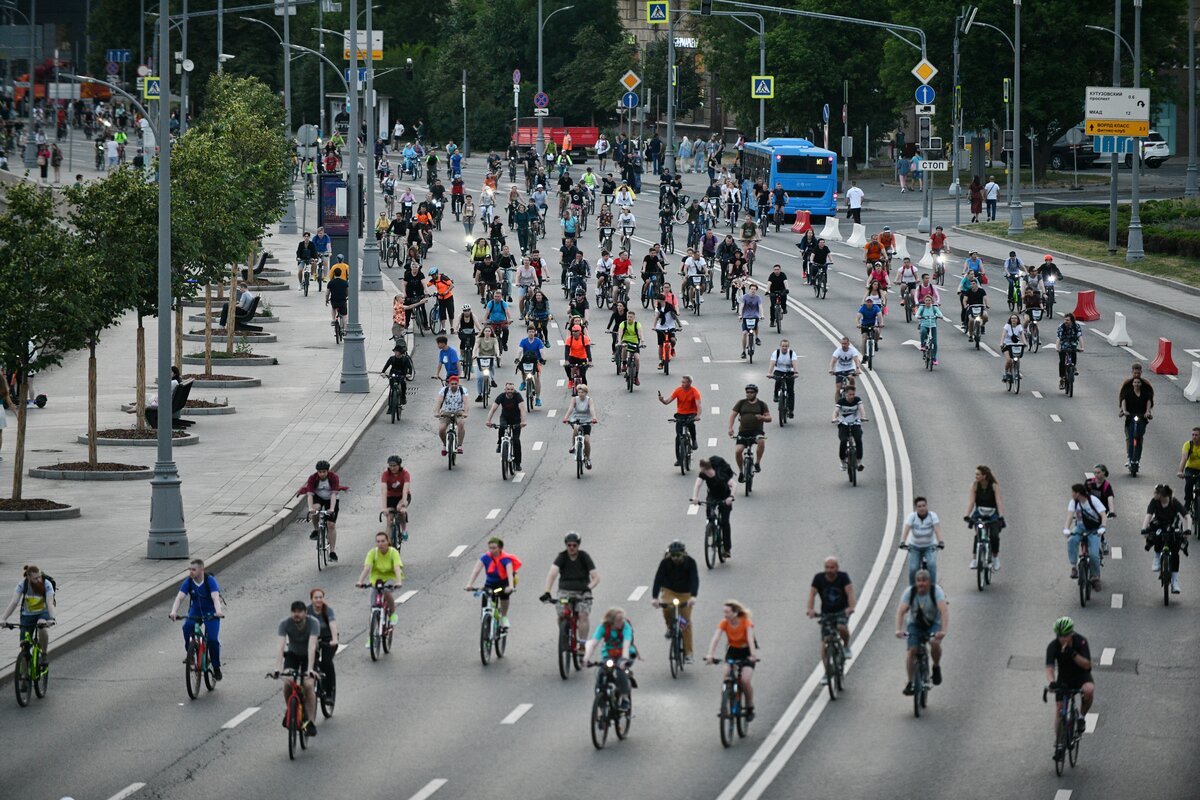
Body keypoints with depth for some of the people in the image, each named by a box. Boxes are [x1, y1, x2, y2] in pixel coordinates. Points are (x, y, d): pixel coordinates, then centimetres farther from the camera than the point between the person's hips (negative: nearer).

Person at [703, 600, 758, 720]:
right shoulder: (724, 623, -17)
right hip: (732, 650, 3)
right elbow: (715, 638, -30)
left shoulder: (746, 623, -25)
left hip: (746, 651, -3)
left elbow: (750, 639, -39)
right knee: (726, 677, -21)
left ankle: (750, 708, 4)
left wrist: (753, 655, -56)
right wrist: (710, 655, -46)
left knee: (745, 681, -18)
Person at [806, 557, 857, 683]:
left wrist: (851, 607, -44)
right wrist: (810, 610, -38)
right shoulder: (819, 578, -12)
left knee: (842, 628, -32)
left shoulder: (843, 577, -14)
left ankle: (846, 646, 1)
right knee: (824, 643, -9)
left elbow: (850, 592, -26)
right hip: (826, 613, 1)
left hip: (842, 611, -1)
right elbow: (812, 594, -20)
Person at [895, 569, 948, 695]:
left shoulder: (936, 591, -24)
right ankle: (910, 682, -3)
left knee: (935, 643, -30)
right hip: (915, 624, 2)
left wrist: (944, 630, -48)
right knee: (912, 650, -16)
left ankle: (936, 667, -2)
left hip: (933, 624, -2)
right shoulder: (910, 592, -18)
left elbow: (944, 610, -34)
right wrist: (899, 630, -41)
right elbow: (901, 611, -25)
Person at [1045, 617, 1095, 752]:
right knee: (1059, 710, -6)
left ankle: (1082, 717, -9)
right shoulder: (1053, 646, -20)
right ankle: (1059, 745, 6)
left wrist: (1073, 654, -43)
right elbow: (1049, 667, -28)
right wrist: (1052, 682, -49)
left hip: (1082, 676, -2)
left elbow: (1087, 665, -27)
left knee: (1089, 690, -35)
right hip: (1064, 679, 2)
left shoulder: (1080, 642, -22)